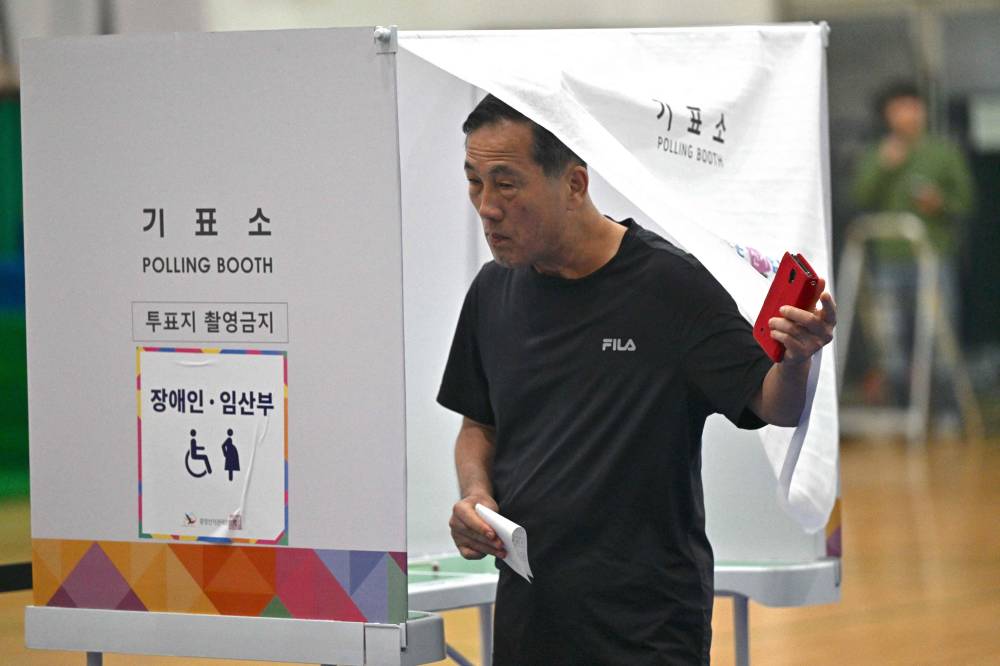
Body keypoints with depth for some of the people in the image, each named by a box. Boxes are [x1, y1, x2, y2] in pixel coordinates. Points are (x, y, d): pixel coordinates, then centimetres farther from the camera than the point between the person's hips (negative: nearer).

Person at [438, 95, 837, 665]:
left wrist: (796, 358, -33)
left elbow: (775, 407, -11)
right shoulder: (494, 290, 6)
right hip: (527, 613, 5)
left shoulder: (668, 283, -11)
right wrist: (476, 494, -1)